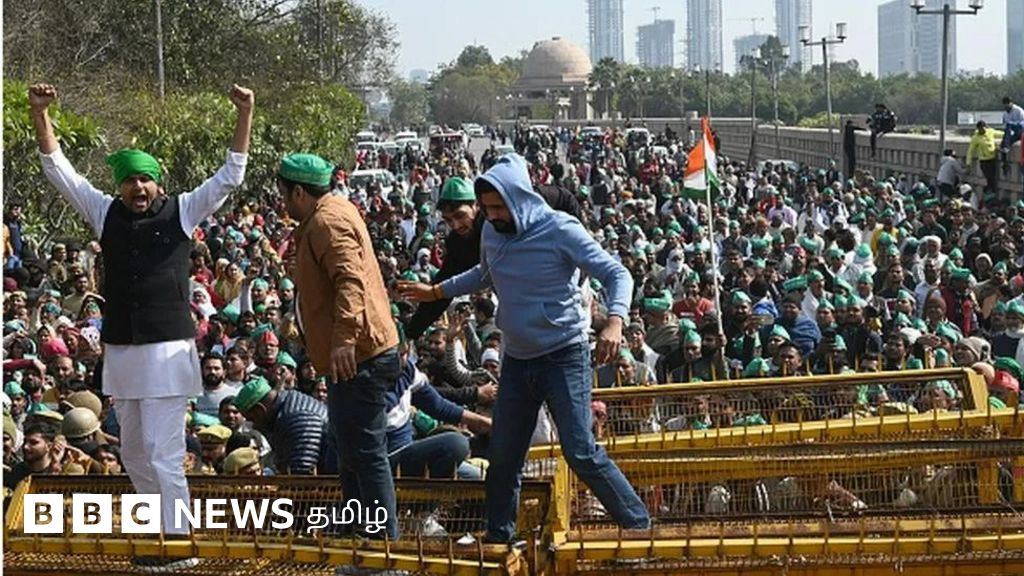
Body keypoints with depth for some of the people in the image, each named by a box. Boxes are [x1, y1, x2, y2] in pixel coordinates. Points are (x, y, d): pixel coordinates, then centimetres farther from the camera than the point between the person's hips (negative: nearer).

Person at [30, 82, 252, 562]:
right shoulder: (106, 213, 7)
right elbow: (58, 171, 5)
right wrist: (40, 114, -5)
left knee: (162, 452, -10)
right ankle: (161, 530, 25)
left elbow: (231, 175, -5)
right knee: (133, 452, 13)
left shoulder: (181, 212, -1)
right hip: (120, 351, 5)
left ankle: (180, 542, -7)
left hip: (168, 350, -5)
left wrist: (244, 115, -14)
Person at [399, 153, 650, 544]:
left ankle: (640, 527, -5)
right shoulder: (492, 233, 3)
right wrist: (437, 291, 23)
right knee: (503, 456, 9)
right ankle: (498, 538, 23)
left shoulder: (560, 230, -16)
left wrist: (614, 322, -36)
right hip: (516, 360, 6)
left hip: (563, 356, -6)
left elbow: (617, 275, -19)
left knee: (581, 452, -14)